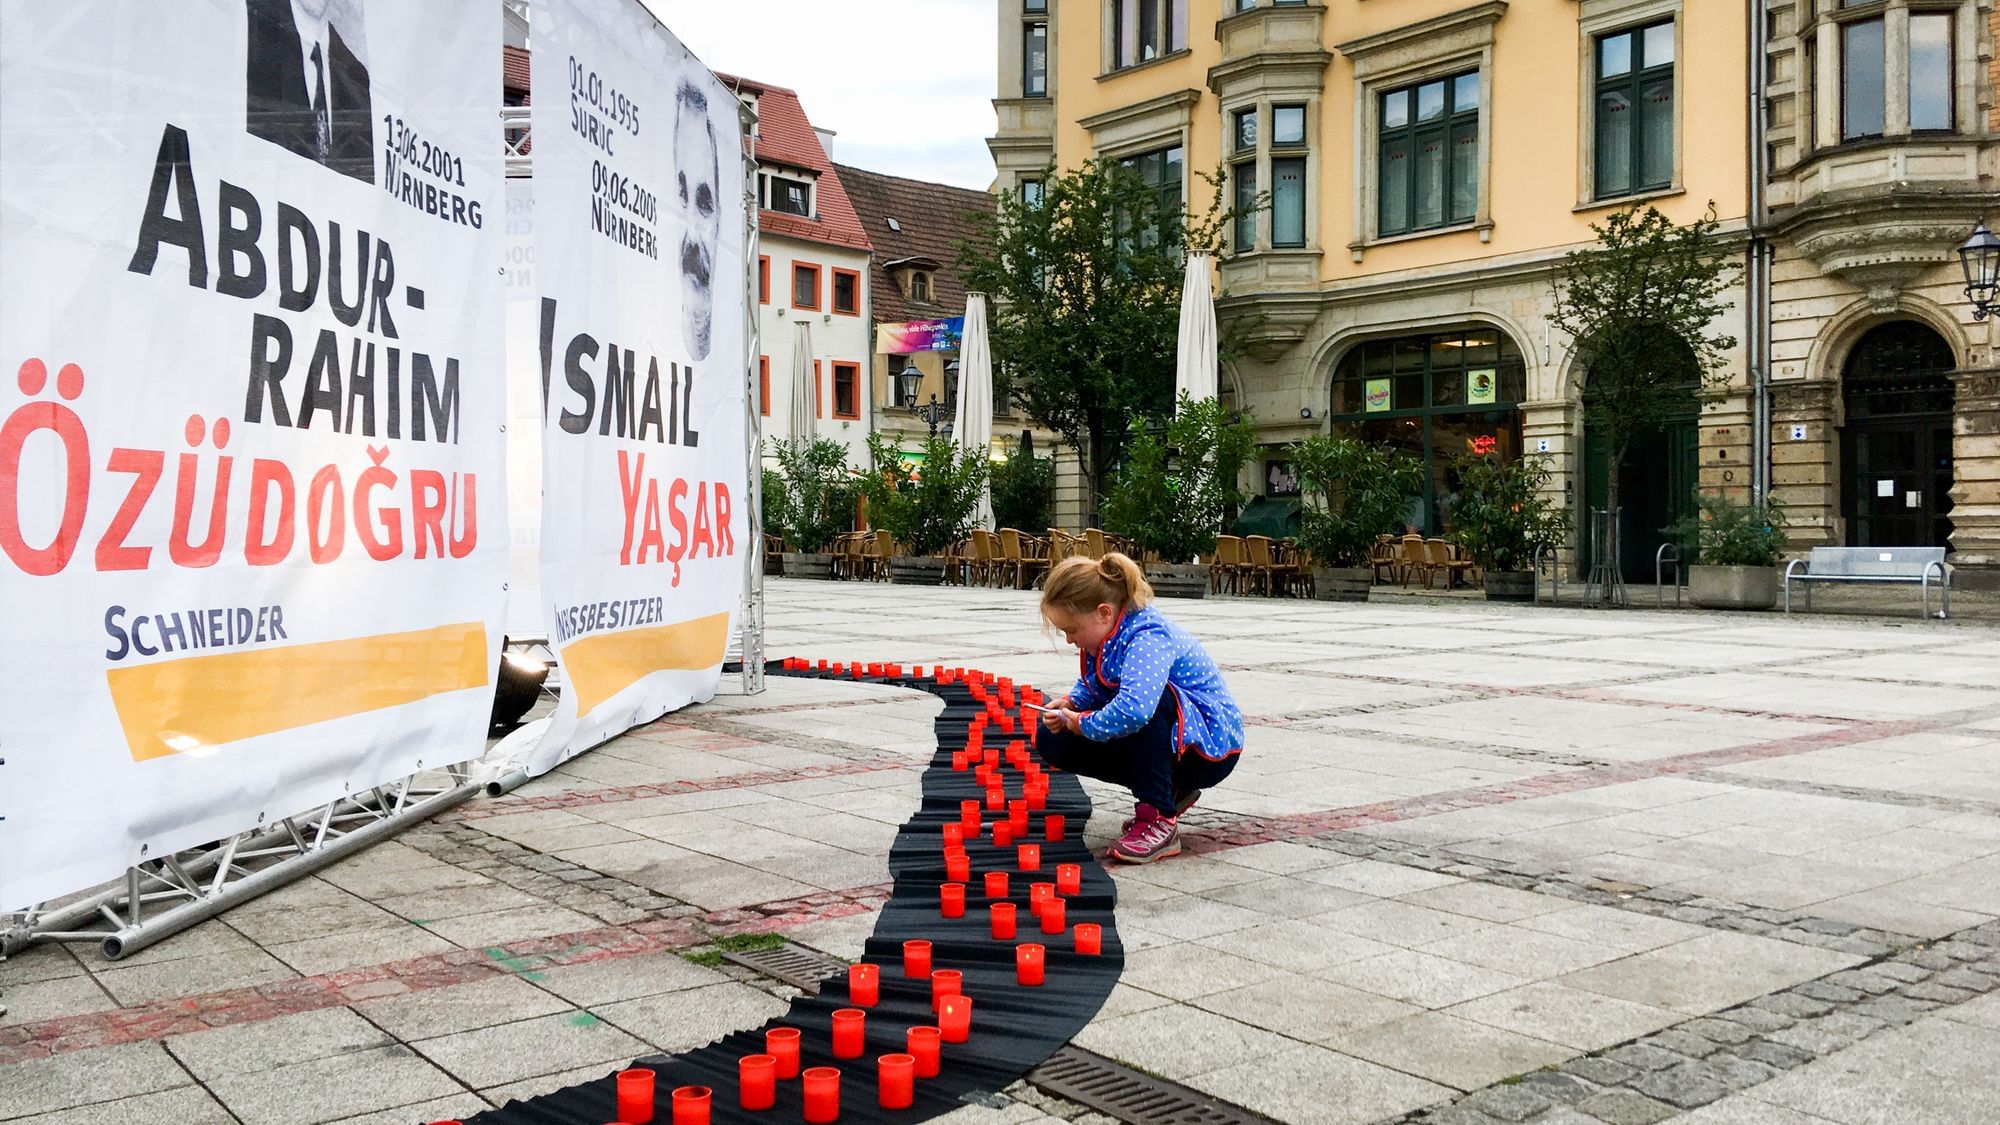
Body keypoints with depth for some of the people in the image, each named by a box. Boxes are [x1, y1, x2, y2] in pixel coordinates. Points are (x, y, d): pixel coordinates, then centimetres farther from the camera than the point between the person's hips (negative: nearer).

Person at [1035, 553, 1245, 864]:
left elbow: (1133, 709, -48)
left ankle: (1160, 820, -26)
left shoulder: (1148, 637, -30)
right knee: (1052, 741, 1)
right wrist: (1069, 705, -5)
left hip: (1211, 746, -9)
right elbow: (1088, 686, 19)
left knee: (1150, 698, -40)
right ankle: (1170, 791, 9)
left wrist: (1082, 723, -28)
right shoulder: (1101, 638, -2)